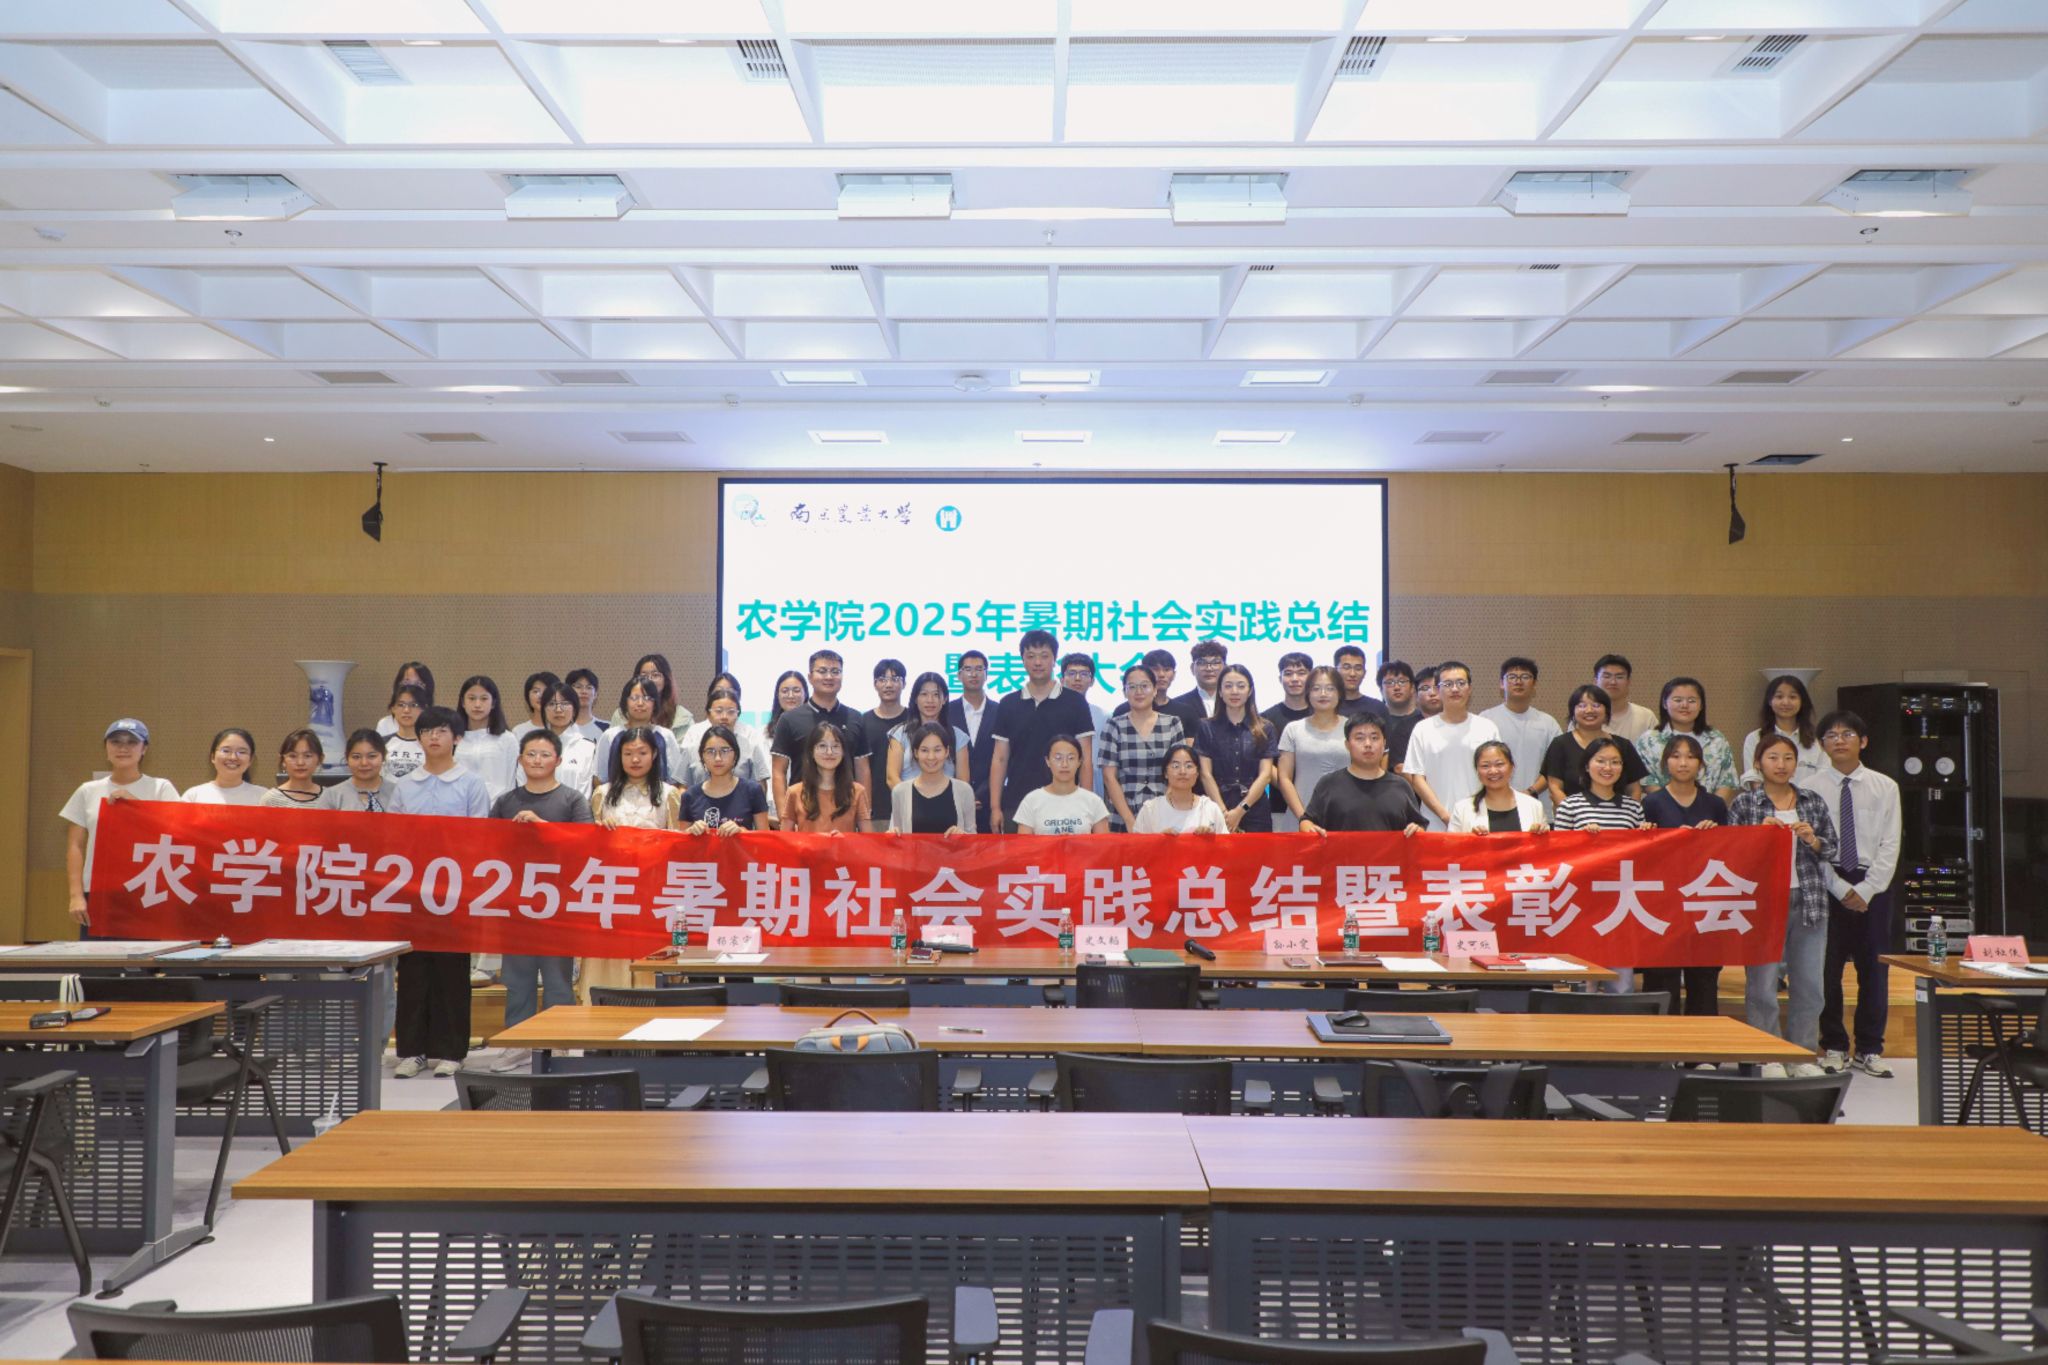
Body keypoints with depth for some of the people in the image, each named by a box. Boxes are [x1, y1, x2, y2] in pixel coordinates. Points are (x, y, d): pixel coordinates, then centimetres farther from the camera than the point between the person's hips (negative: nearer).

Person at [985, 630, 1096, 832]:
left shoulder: (1074, 702, 1)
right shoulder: (1008, 705, 7)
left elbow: (1085, 759, 1)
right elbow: (1000, 759, 8)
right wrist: (995, 807, -1)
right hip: (1016, 805, 2)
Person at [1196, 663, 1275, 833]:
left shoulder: (1265, 730, 7)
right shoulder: (1206, 728, 5)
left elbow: (1265, 774, -1)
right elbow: (1206, 774, -2)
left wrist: (1240, 811, -11)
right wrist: (1223, 812, -12)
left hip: (1255, 811, 1)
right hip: (1217, 811, -1)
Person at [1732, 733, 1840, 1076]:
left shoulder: (1814, 802, 10)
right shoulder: (1744, 803, 1)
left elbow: (1834, 851, 11)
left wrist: (1812, 840, -8)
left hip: (1808, 903, 3)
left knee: (1809, 983, 5)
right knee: (1762, 983, -1)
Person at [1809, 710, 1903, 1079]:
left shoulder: (1885, 787, 4)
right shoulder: (1812, 789, -1)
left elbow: (1890, 845, 0)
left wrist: (1865, 889, -9)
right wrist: (1841, 889, -10)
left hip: (1873, 885, 1)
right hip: (1827, 884, -1)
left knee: (1874, 968, 5)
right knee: (1827, 968, 2)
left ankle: (1870, 1049, 16)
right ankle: (1834, 1047, 14)